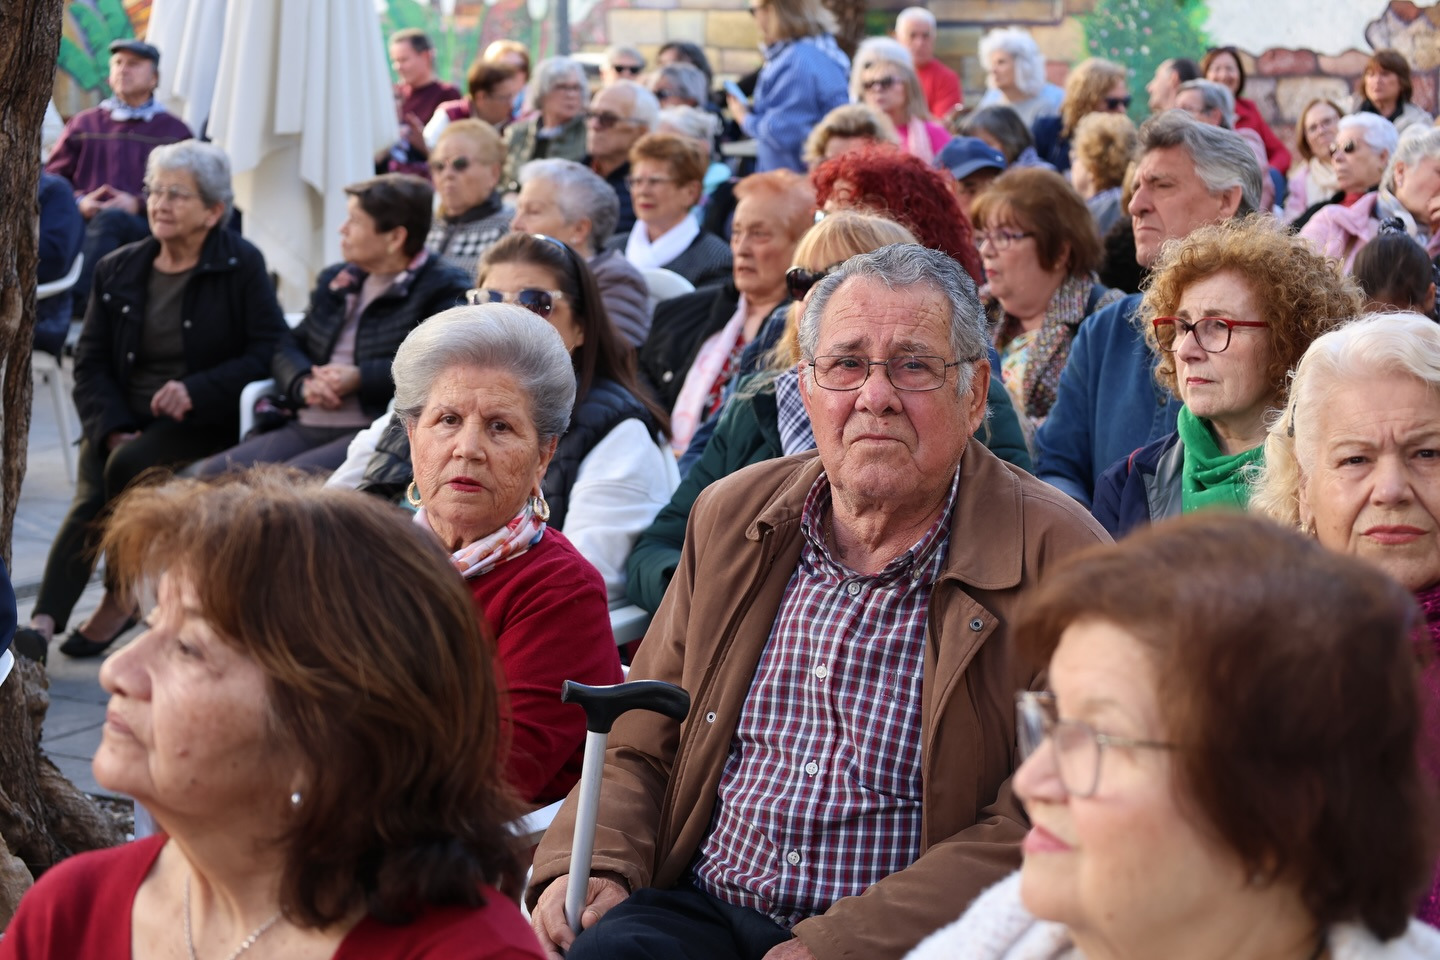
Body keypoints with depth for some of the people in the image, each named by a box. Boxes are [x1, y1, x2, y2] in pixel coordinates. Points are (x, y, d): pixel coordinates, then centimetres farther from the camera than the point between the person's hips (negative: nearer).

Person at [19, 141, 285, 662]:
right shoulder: (118, 269, 13)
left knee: (131, 465, -31)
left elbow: (268, 354, -6)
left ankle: (122, 598, -14)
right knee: (89, 500, -25)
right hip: (124, 421, 3)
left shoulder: (242, 267, 1)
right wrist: (113, 428, -10)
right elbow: (90, 363, 9)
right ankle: (43, 621, -36)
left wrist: (196, 390, -20)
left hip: (202, 422, -3)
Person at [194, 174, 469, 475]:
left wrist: (360, 378, -15)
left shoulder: (444, 288, 0)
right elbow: (289, 345, 22)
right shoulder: (335, 279, 24)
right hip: (306, 427, 8)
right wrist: (304, 382, -2)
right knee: (209, 473, -13)